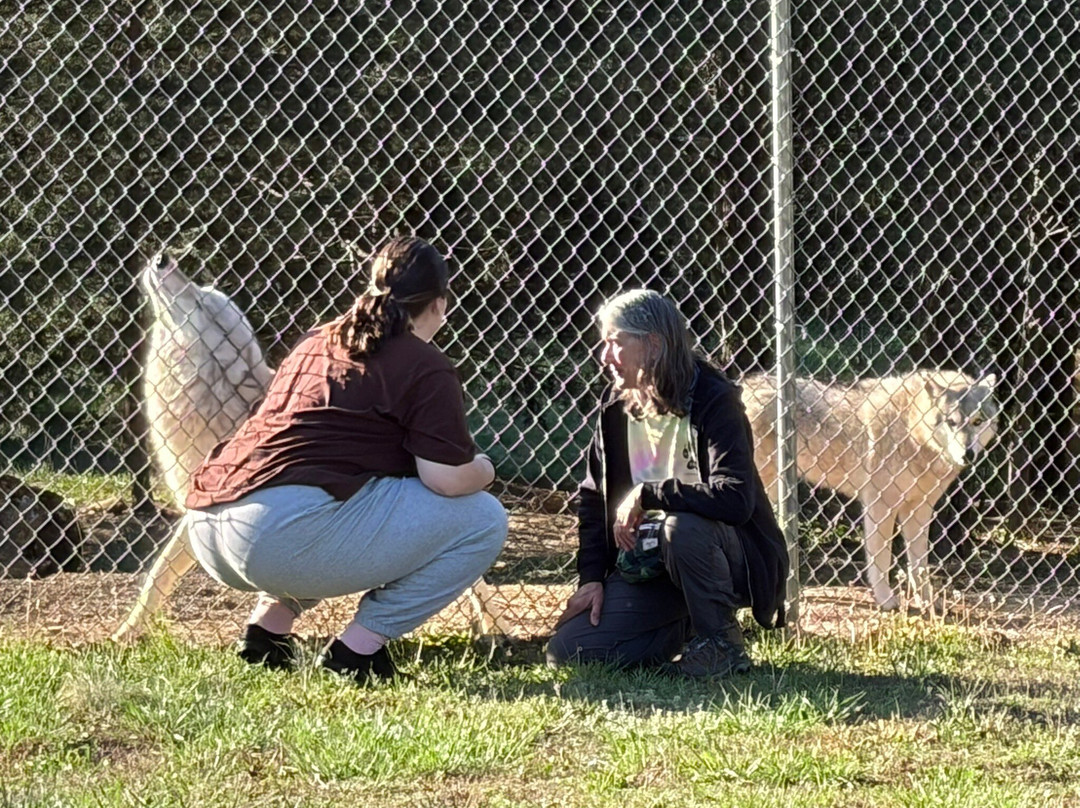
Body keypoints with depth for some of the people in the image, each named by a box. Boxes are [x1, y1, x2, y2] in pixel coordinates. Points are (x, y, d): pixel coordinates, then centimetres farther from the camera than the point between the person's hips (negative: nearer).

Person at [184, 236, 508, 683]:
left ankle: (268, 624, 21)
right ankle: (357, 648, 0)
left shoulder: (316, 341, 25)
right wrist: (482, 469, 17)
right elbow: (448, 479, -7)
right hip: (288, 531, -9)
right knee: (483, 521, 3)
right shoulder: (426, 367, 2)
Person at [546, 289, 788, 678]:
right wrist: (592, 577, -3)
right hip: (648, 562, 6)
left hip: (729, 554, -6)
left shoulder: (713, 401, -18)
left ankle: (722, 643, -15)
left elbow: (735, 499, -33)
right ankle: (691, 628, 12)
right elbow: (593, 497, 8)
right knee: (567, 651, -11)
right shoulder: (616, 405, 2)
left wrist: (647, 494, -27)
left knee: (681, 528, -40)